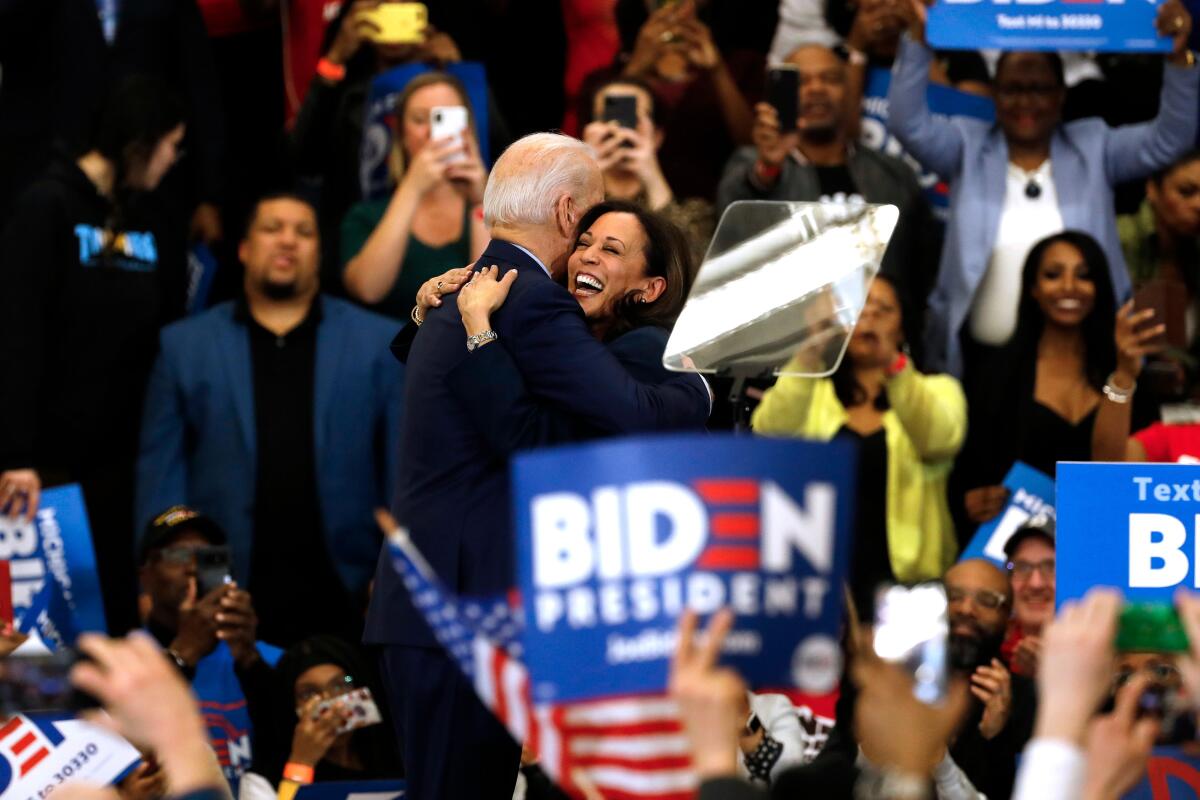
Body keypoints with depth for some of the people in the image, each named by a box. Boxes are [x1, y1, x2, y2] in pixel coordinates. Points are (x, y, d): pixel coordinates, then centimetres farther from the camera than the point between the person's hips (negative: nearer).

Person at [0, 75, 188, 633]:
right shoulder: (50, 208, -6)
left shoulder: (146, 220, 12)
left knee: (122, 603, 4)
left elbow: (166, 334, 10)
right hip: (55, 454, -5)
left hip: (124, 456, 6)